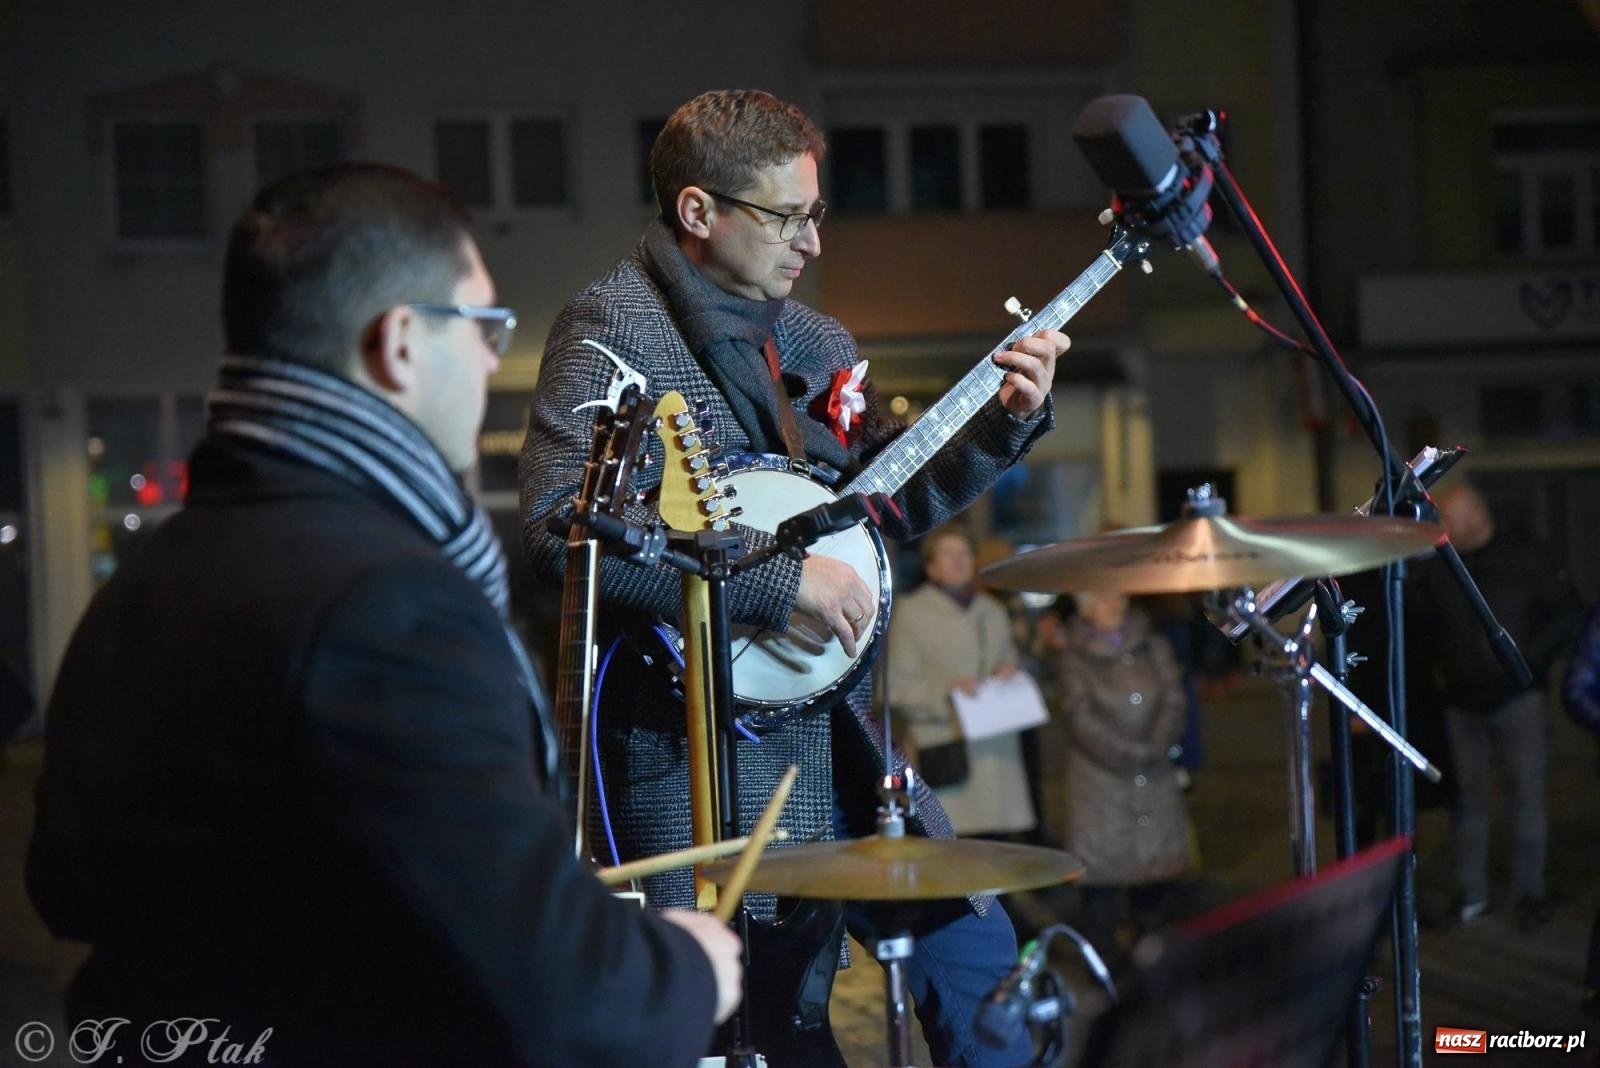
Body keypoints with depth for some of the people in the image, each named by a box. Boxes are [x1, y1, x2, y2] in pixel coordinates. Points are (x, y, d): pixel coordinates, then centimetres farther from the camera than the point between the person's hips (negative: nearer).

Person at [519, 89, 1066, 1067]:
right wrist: (780, 576, -24)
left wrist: (1008, 417, 4)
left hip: (836, 736, 8)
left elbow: (897, 501, 21)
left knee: (978, 954, 12)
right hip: (693, 754, -7)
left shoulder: (817, 341, 12)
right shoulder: (614, 324, -11)